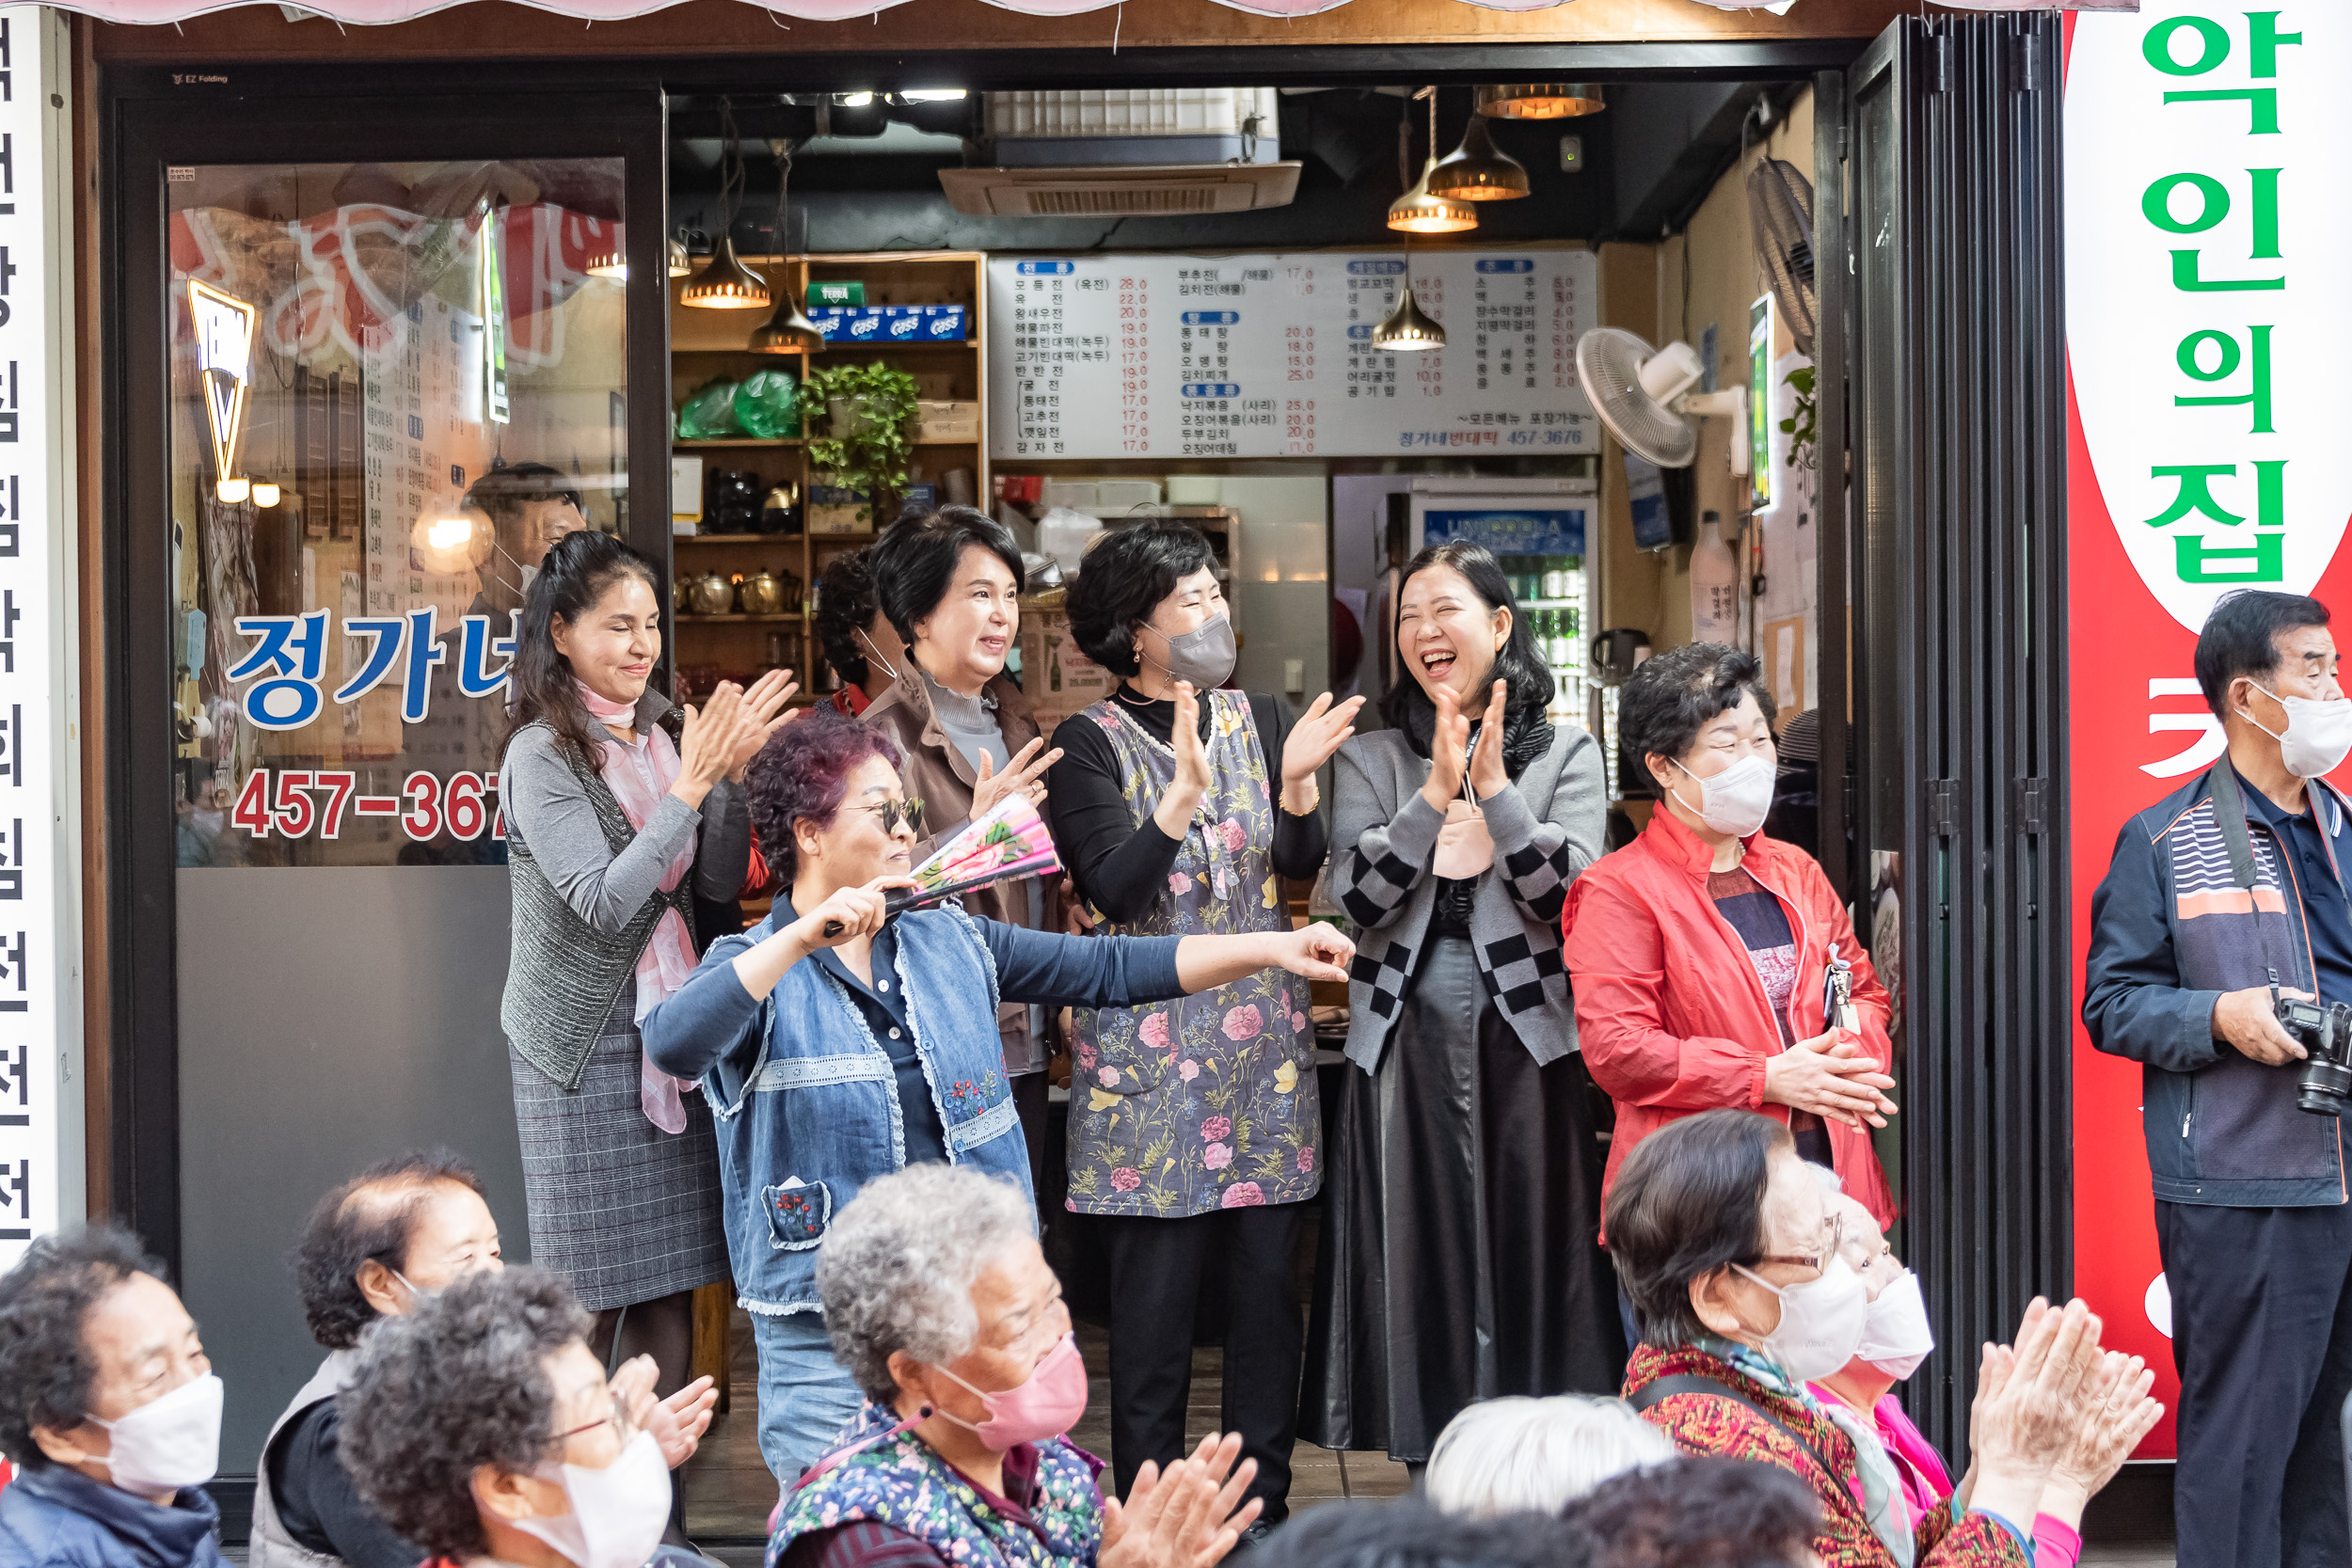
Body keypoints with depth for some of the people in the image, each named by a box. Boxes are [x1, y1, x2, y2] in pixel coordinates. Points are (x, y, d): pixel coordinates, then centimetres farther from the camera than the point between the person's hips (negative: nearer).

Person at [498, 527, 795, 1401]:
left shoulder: (660, 735, 9)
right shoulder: (542, 756, -11)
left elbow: (720, 883, 8)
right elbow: (603, 903, -19)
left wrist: (730, 773, -7)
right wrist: (691, 784, -21)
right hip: (584, 1044, -6)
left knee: (671, 1291, 8)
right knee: (589, 1299, -2)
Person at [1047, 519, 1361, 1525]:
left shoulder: (1258, 719, 10)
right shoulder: (1089, 746, -3)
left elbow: (1303, 864, 1)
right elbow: (1113, 889, -14)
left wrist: (1295, 784, -19)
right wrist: (1186, 789, -27)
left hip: (1264, 1039, 4)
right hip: (1149, 1045, -4)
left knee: (1268, 1274, 5)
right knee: (1155, 1282, -3)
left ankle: (1263, 1504, 15)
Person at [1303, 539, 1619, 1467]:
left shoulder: (1566, 755, 5)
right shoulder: (1370, 760, 9)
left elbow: (1572, 895, -7)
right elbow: (1356, 900, -4)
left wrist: (1495, 792, -15)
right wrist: (1435, 795, -13)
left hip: (1526, 1042, -1)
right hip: (1407, 1044, 2)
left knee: (1529, 1257, -1)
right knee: (1420, 1261, 4)